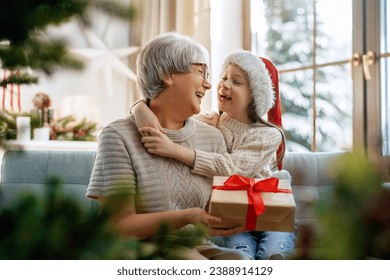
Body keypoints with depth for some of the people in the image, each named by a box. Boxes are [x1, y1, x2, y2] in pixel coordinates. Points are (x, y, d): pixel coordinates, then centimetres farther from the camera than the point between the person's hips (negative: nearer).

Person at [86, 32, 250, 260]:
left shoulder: (212, 137, 11)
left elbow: (221, 210, 11)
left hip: (199, 250, 5)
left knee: (237, 259, -27)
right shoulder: (120, 136, -5)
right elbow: (118, 224, -11)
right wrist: (187, 217, -23)